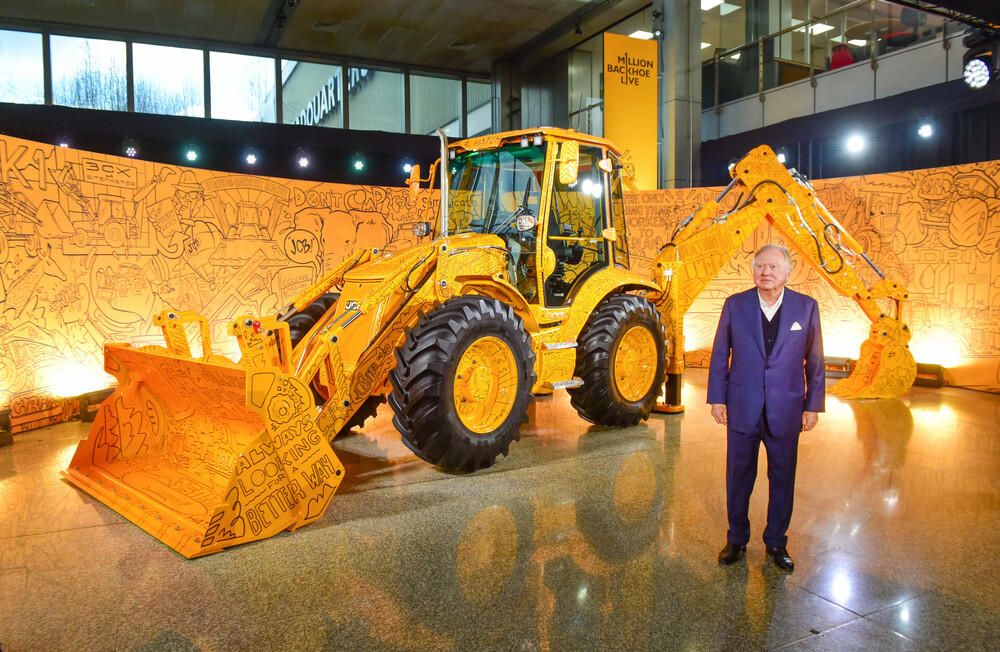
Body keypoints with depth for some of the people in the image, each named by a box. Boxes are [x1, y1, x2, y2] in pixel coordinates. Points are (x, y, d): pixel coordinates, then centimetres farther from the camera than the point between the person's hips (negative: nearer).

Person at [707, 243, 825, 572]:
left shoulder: (806, 307, -1)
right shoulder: (735, 305, -1)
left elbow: (815, 361, 4)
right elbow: (719, 355, 4)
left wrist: (813, 405, 2)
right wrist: (717, 398, 1)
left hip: (786, 412, 0)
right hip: (742, 410, 0)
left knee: (782, 479, 12)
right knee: (738, 478, 10)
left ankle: (776, 542, 30)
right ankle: (737, 539, 28)